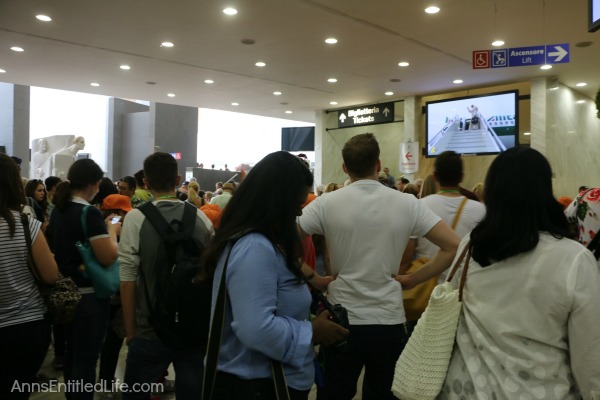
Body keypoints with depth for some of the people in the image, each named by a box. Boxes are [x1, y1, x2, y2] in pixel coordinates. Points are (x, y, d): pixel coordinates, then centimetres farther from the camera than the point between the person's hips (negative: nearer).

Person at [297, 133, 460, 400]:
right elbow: (453, 246, -5)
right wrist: (410, 280, -1)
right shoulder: (407, 203, -4)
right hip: (389, 322, 1)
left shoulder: (327, 203, -7)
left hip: (342, 322, 0)